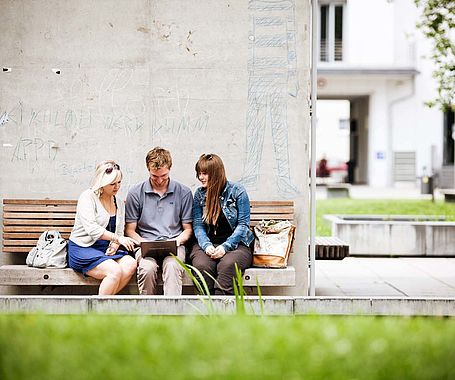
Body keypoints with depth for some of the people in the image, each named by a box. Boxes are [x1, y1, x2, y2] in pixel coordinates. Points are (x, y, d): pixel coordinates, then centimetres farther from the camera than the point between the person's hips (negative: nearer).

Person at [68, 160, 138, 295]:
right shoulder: (87, 197, -8)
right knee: (115, 271, -30)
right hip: (82, 248, -7)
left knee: (130, 264, -22)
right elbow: (91, 229, -20)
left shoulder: (119, 203, 14)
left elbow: (119, 232, 13)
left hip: (106, 249, 7)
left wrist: (114, 246, -9)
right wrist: (117, 238, -24)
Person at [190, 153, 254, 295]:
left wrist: (226, 246, -17)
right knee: (202, 265, -31)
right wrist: (206, 245, -15)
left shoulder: (237, 191, 0)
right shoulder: (199, 193, 11)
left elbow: (243, 225, -4)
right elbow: (198, 225, 5)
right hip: (207, 244, 3)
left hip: (236, 244, -2)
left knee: (227, 264, -36)